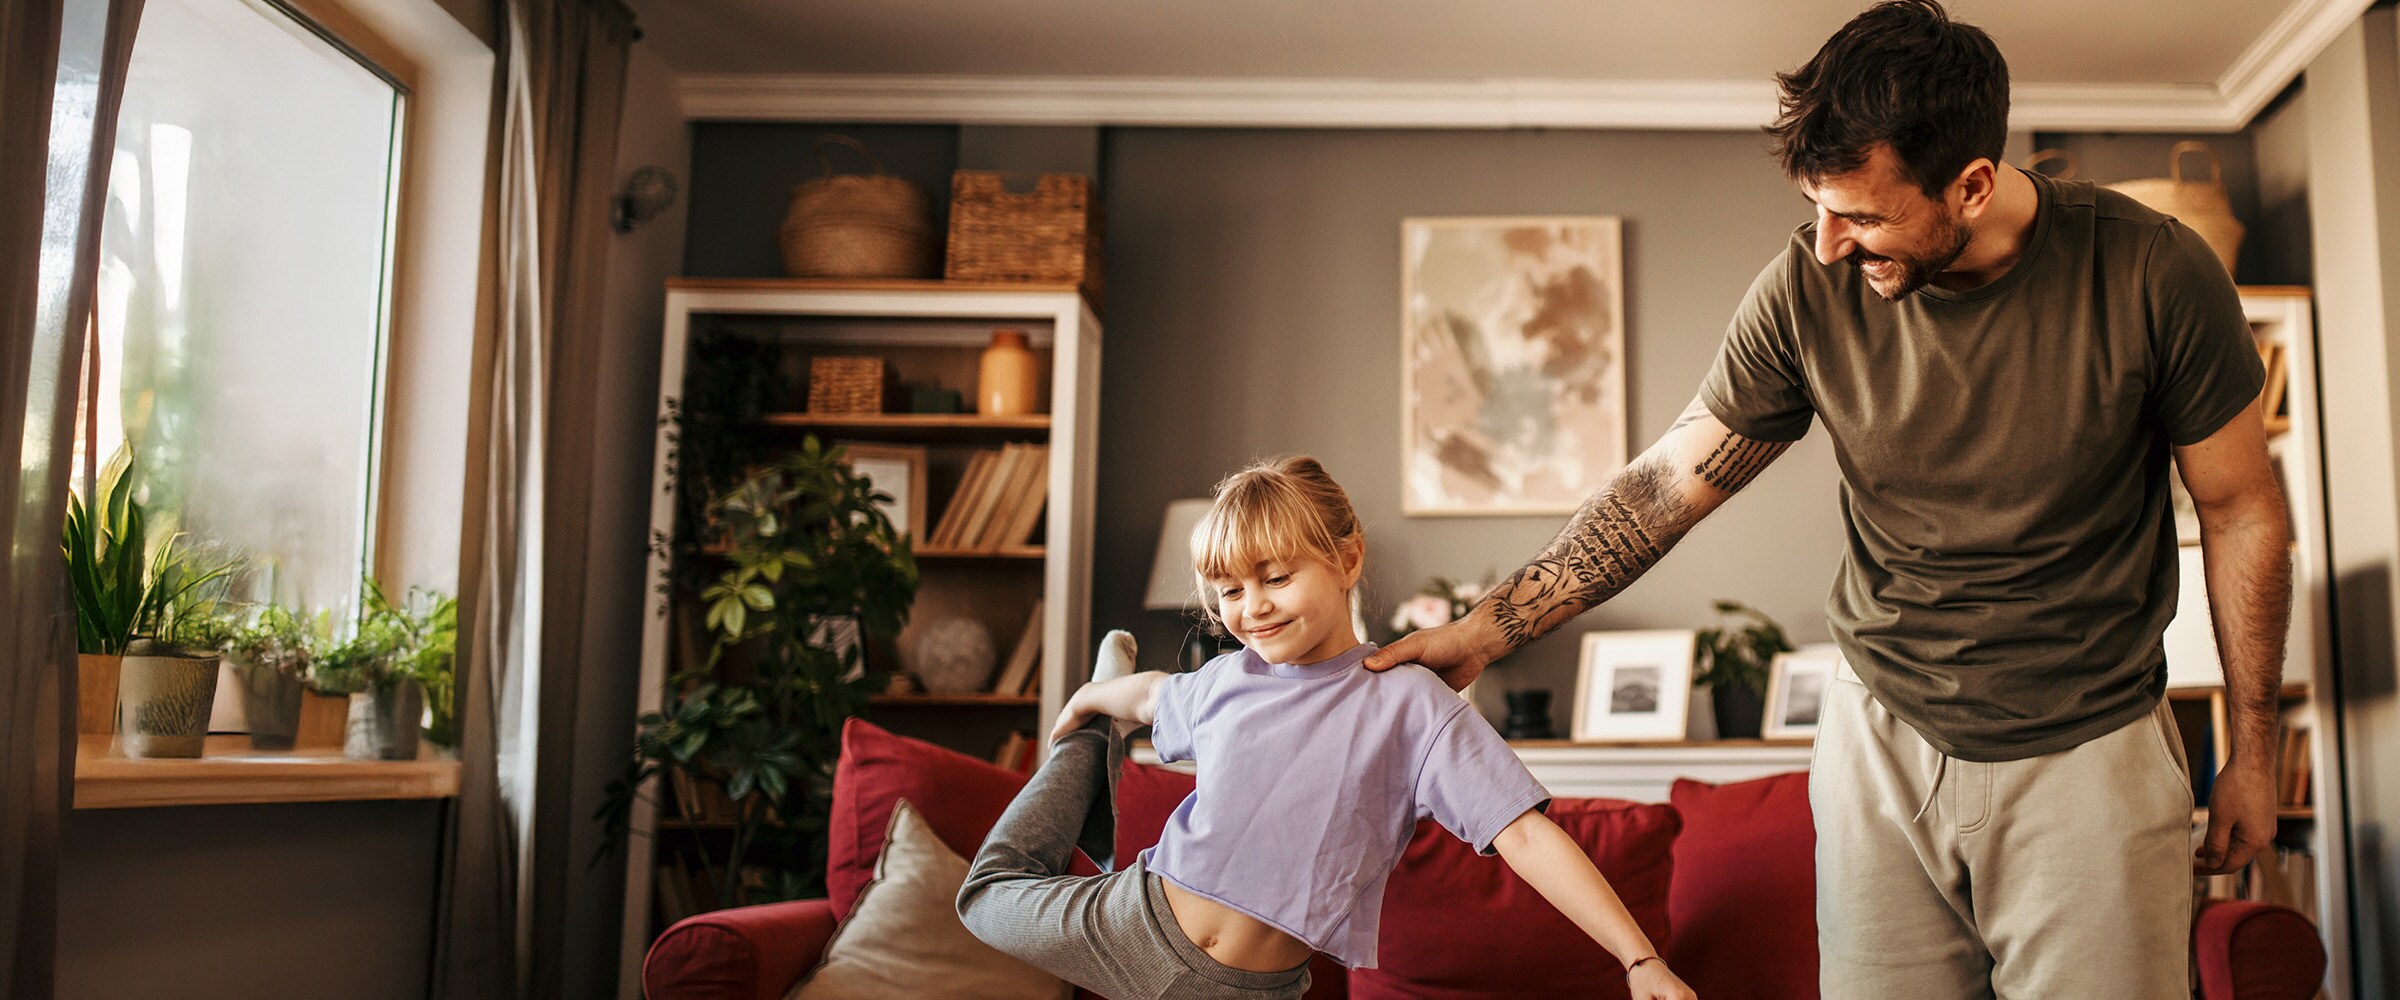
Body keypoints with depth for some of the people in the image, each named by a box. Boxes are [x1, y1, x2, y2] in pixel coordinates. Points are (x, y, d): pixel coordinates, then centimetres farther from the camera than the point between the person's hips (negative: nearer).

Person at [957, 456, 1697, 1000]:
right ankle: (1097, 744, 44)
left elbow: (1526, 835, -22)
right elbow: (1155, 695, 23)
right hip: (1133, 926, 3)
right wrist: (1090, 698, 43)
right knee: (990, 891, 20)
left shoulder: (1409, 703, -16)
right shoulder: (1226, 680, -2)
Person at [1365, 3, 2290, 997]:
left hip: (2089, 754, -1)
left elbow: (2242, 510, -2)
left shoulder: (2151, 273, -16)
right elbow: (1664, 485, -4)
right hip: (1882, 738, 1)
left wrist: (2253, 752, 4)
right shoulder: (1809, 288, -13)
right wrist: (1483, 630, -6)